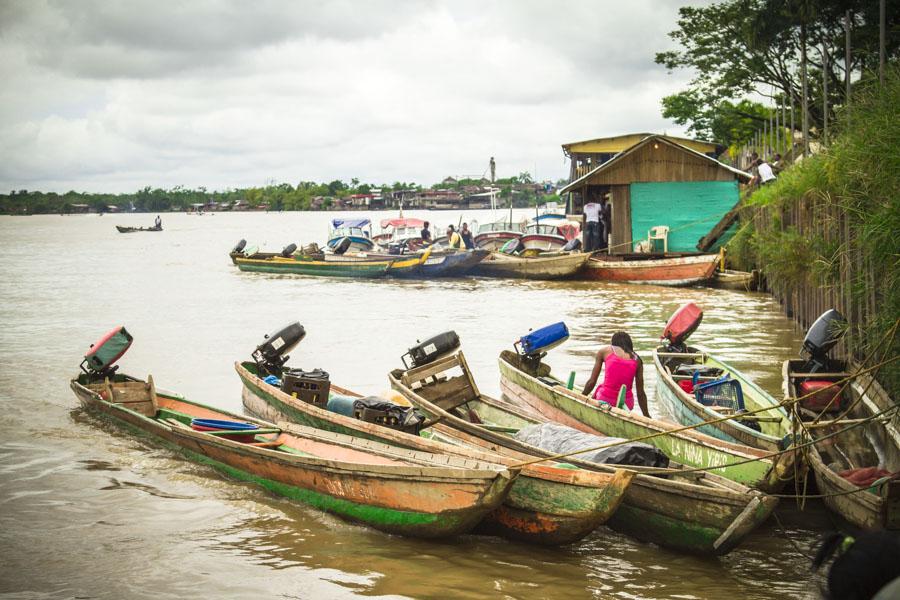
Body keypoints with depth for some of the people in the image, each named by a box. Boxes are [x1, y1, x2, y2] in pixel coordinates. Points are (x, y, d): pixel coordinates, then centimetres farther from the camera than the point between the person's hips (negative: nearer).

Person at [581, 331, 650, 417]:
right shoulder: (637, 360, 11)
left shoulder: (604, 351, 6)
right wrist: (647, 416, 19)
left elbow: (591, 382, 2)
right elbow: (641, 393, 10)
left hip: (604, 400, -3)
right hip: (627, 403, 3)